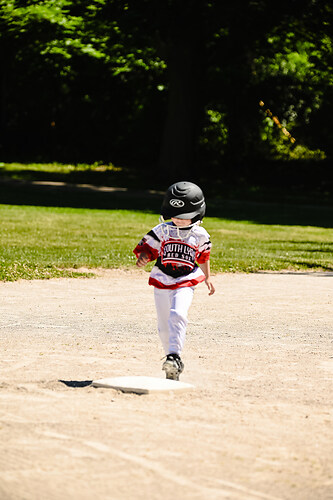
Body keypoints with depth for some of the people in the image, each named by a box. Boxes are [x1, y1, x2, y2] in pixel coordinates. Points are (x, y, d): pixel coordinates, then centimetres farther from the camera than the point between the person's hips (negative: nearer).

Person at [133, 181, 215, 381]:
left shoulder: (200, 235, 0)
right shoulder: (162, 231, -1)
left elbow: (203, 257, 17)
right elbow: (146, 247, 1)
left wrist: (208, 278, 26)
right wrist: (143, 257, -21)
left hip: (186, 284, -2)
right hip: (162, 283, 2)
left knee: (178, 315, -27)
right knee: (164, 326, 7)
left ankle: (174, 356, -29)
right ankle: (174, 365, 21)